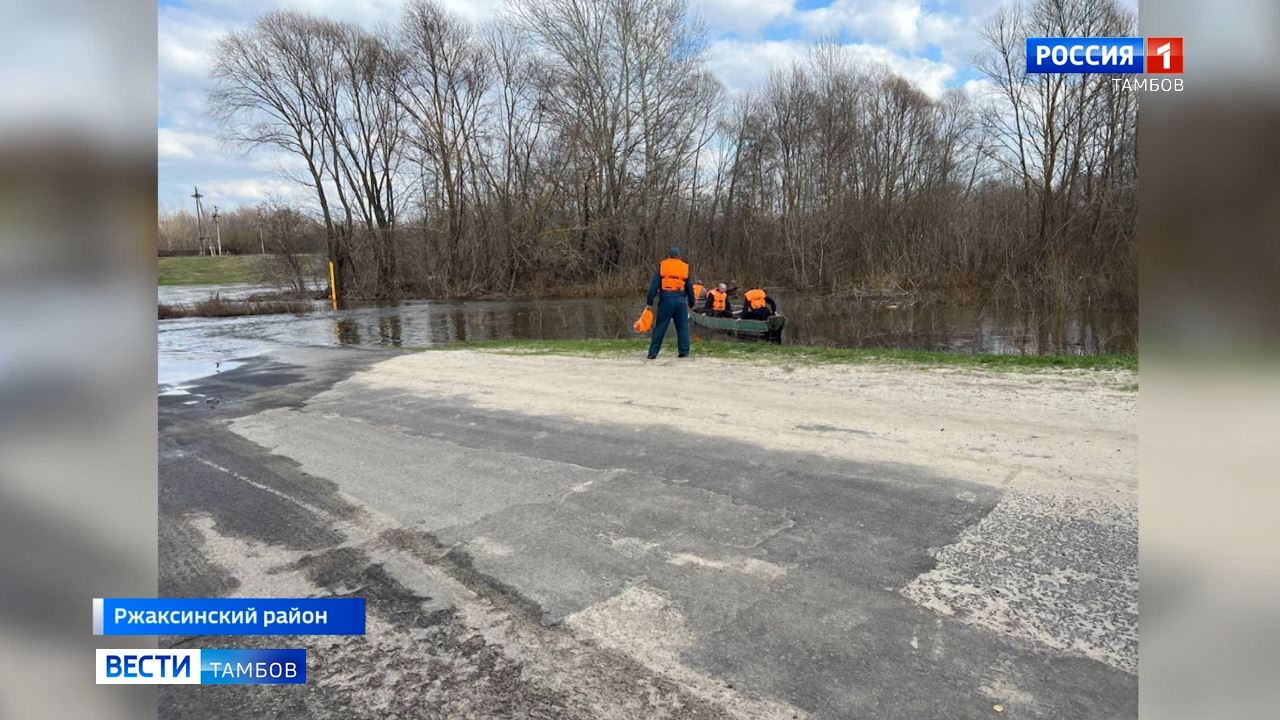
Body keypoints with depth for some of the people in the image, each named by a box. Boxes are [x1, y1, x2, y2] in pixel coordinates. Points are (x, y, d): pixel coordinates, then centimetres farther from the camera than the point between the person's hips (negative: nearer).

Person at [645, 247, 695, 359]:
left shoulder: (662, 266, 6)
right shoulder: (685, 268, 12)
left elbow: (654, 284, -1)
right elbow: (689, 287, 18)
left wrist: (649, 301, -1)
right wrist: (691, 303, 27)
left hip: (666, 299, -1)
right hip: (680, 300, 1)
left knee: (660, 327, 3)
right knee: (682, 327, 10)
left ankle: (653, 353, 0)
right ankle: (684, 352, 9)